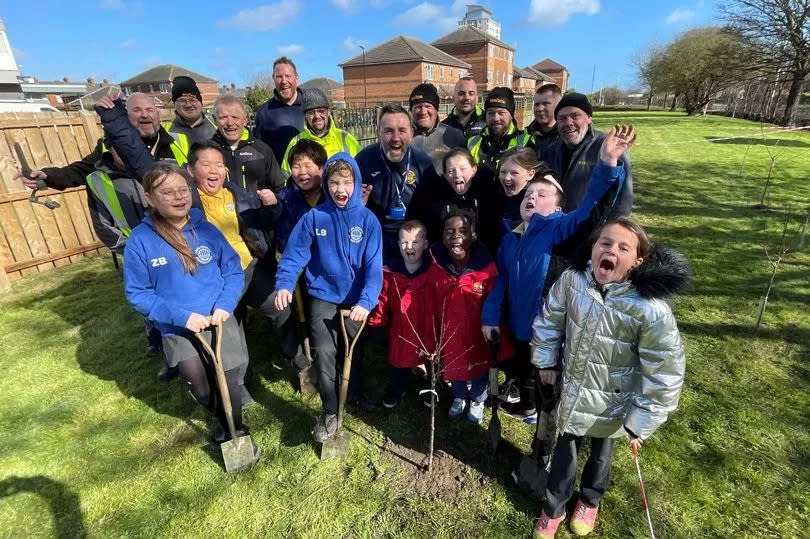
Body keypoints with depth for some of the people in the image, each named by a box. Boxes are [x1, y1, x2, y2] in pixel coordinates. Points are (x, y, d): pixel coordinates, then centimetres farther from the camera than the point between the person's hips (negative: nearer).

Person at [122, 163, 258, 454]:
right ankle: (220, 417, 26)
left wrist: (225, 305, -13)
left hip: (220, 321, 1)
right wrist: (180, 316, -15)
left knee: (228, 381, 0)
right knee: (198, 384, -11)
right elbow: (137, 294, -5)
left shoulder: (206, 229, -3)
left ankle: (236, 431, 30)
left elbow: (234, 270, 2)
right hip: (177, 330, -1)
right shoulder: (140, 240, -9)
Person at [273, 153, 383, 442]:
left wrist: (366, 301, -25)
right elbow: (294, 253, -5)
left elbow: (373, 266, -12)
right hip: (323, 296, 0)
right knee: (324, 351, -16)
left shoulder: (367, 219, -7)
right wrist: (284, 284, -21)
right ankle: (329, 412, 5)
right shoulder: (314, 217, -4)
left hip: (356, 300, 0)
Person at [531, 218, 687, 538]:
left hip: (610, 404, -2)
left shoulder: (650, 310, -30)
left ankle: (589, 501, 59)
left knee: (600, 454, 27)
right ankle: (553, 509, 50)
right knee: (565, 451, 22)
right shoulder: (571, 280, -20)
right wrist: (545, 361, 6)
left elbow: (665, 374, -20)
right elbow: (549, 321, -1)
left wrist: (641, 423, -13)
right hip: (572, 393, 2)